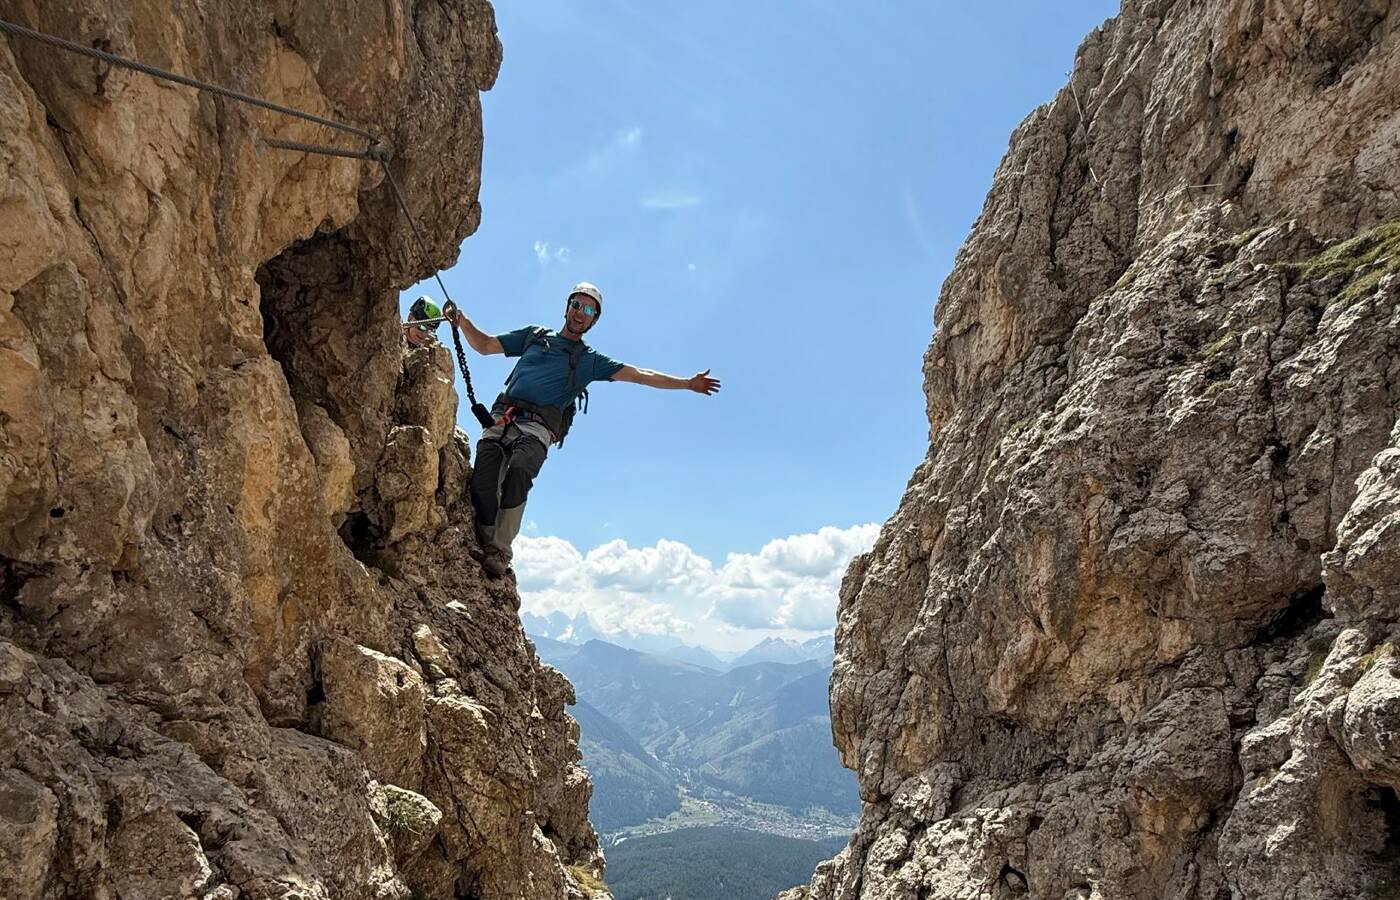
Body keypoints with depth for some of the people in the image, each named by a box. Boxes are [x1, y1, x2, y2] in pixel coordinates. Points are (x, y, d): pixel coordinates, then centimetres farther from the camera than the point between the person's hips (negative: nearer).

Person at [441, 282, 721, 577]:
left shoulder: (589, 360, 22)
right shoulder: (534, 335, 28)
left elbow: (638, 374, 17)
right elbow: (485, 345, 30)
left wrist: (687, 383, 12)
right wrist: (463, 321, 12)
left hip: (538, 428, -2)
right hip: (503, 417, 2)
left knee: (518, 472, -33)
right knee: (483, 478, -24)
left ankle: (500, 551, -30)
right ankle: (485, 544, -16)